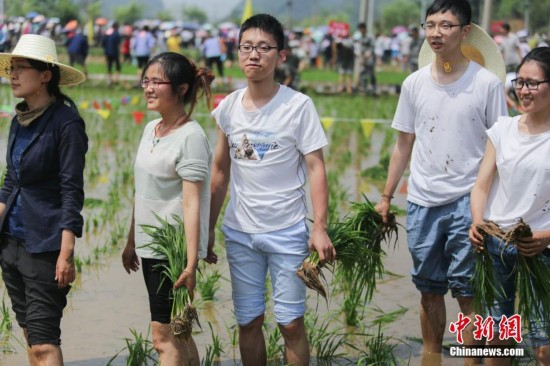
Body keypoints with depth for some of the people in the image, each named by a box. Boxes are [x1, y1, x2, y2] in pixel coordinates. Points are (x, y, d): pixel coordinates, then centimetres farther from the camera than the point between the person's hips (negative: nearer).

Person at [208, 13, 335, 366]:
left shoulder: (298, 105, -8)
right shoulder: (228, 107, 3)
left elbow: (316, 168, -9)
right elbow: (221, 171, 11)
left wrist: (320, 227, -17)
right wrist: (208, 229, 11)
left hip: (287, 232, -3)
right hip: (239, 231, 4)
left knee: (291, 323, 1)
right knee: (248, 322, 10)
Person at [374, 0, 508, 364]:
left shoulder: (487, 83, -7)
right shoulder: (414, 83, 4)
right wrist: (386, 197, 11)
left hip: (467, 202, -4)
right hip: (422, 202, 4)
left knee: (467, 292, -2)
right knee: (430, 290, 14)